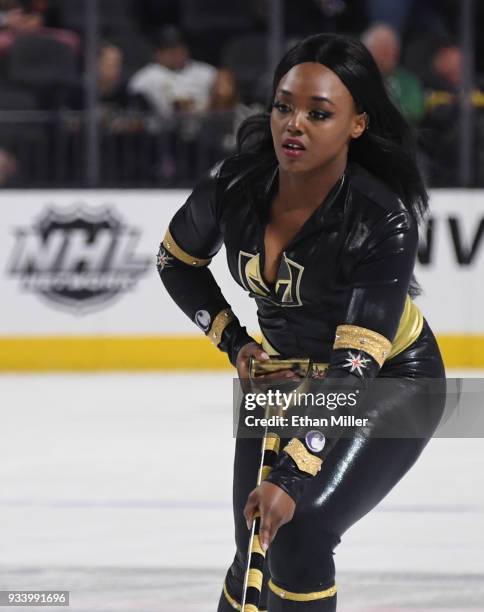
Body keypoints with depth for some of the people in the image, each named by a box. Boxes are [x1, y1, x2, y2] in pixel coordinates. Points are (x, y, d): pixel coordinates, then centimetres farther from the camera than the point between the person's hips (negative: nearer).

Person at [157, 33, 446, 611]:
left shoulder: (384, 221, -32)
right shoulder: (234, 185, -19)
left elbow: (355, 364, -35)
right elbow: (176, 261, 4)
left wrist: (291, 479, -41)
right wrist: (234, 341, -4)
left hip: (390, 382, -5)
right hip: (286, 372, 5)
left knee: (298, 533, -22)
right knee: (255, 548, 6)